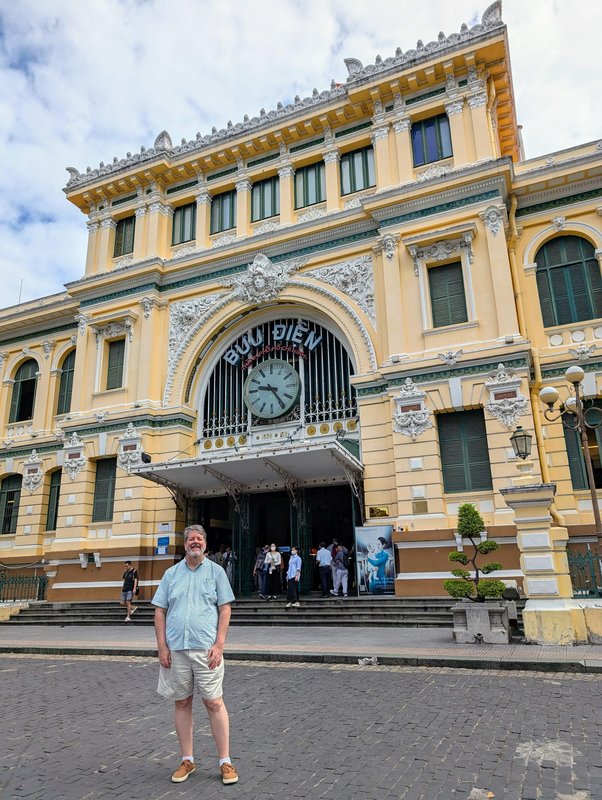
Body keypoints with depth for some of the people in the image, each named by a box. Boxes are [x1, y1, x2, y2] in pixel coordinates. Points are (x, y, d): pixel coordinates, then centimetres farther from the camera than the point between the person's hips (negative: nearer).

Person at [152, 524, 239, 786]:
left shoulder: (216, 571, 3)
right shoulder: (171, 574, 8)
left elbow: (225, 609, 0)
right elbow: (160, 611, 8)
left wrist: (219, 644, -9)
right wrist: (162, 647, 0)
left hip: (206, 649, -2)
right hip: (175, 649, 3)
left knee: (214, 702, -1)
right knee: (182, 703, 11)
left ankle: (225, 761, 11)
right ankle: (187, 760, 25)